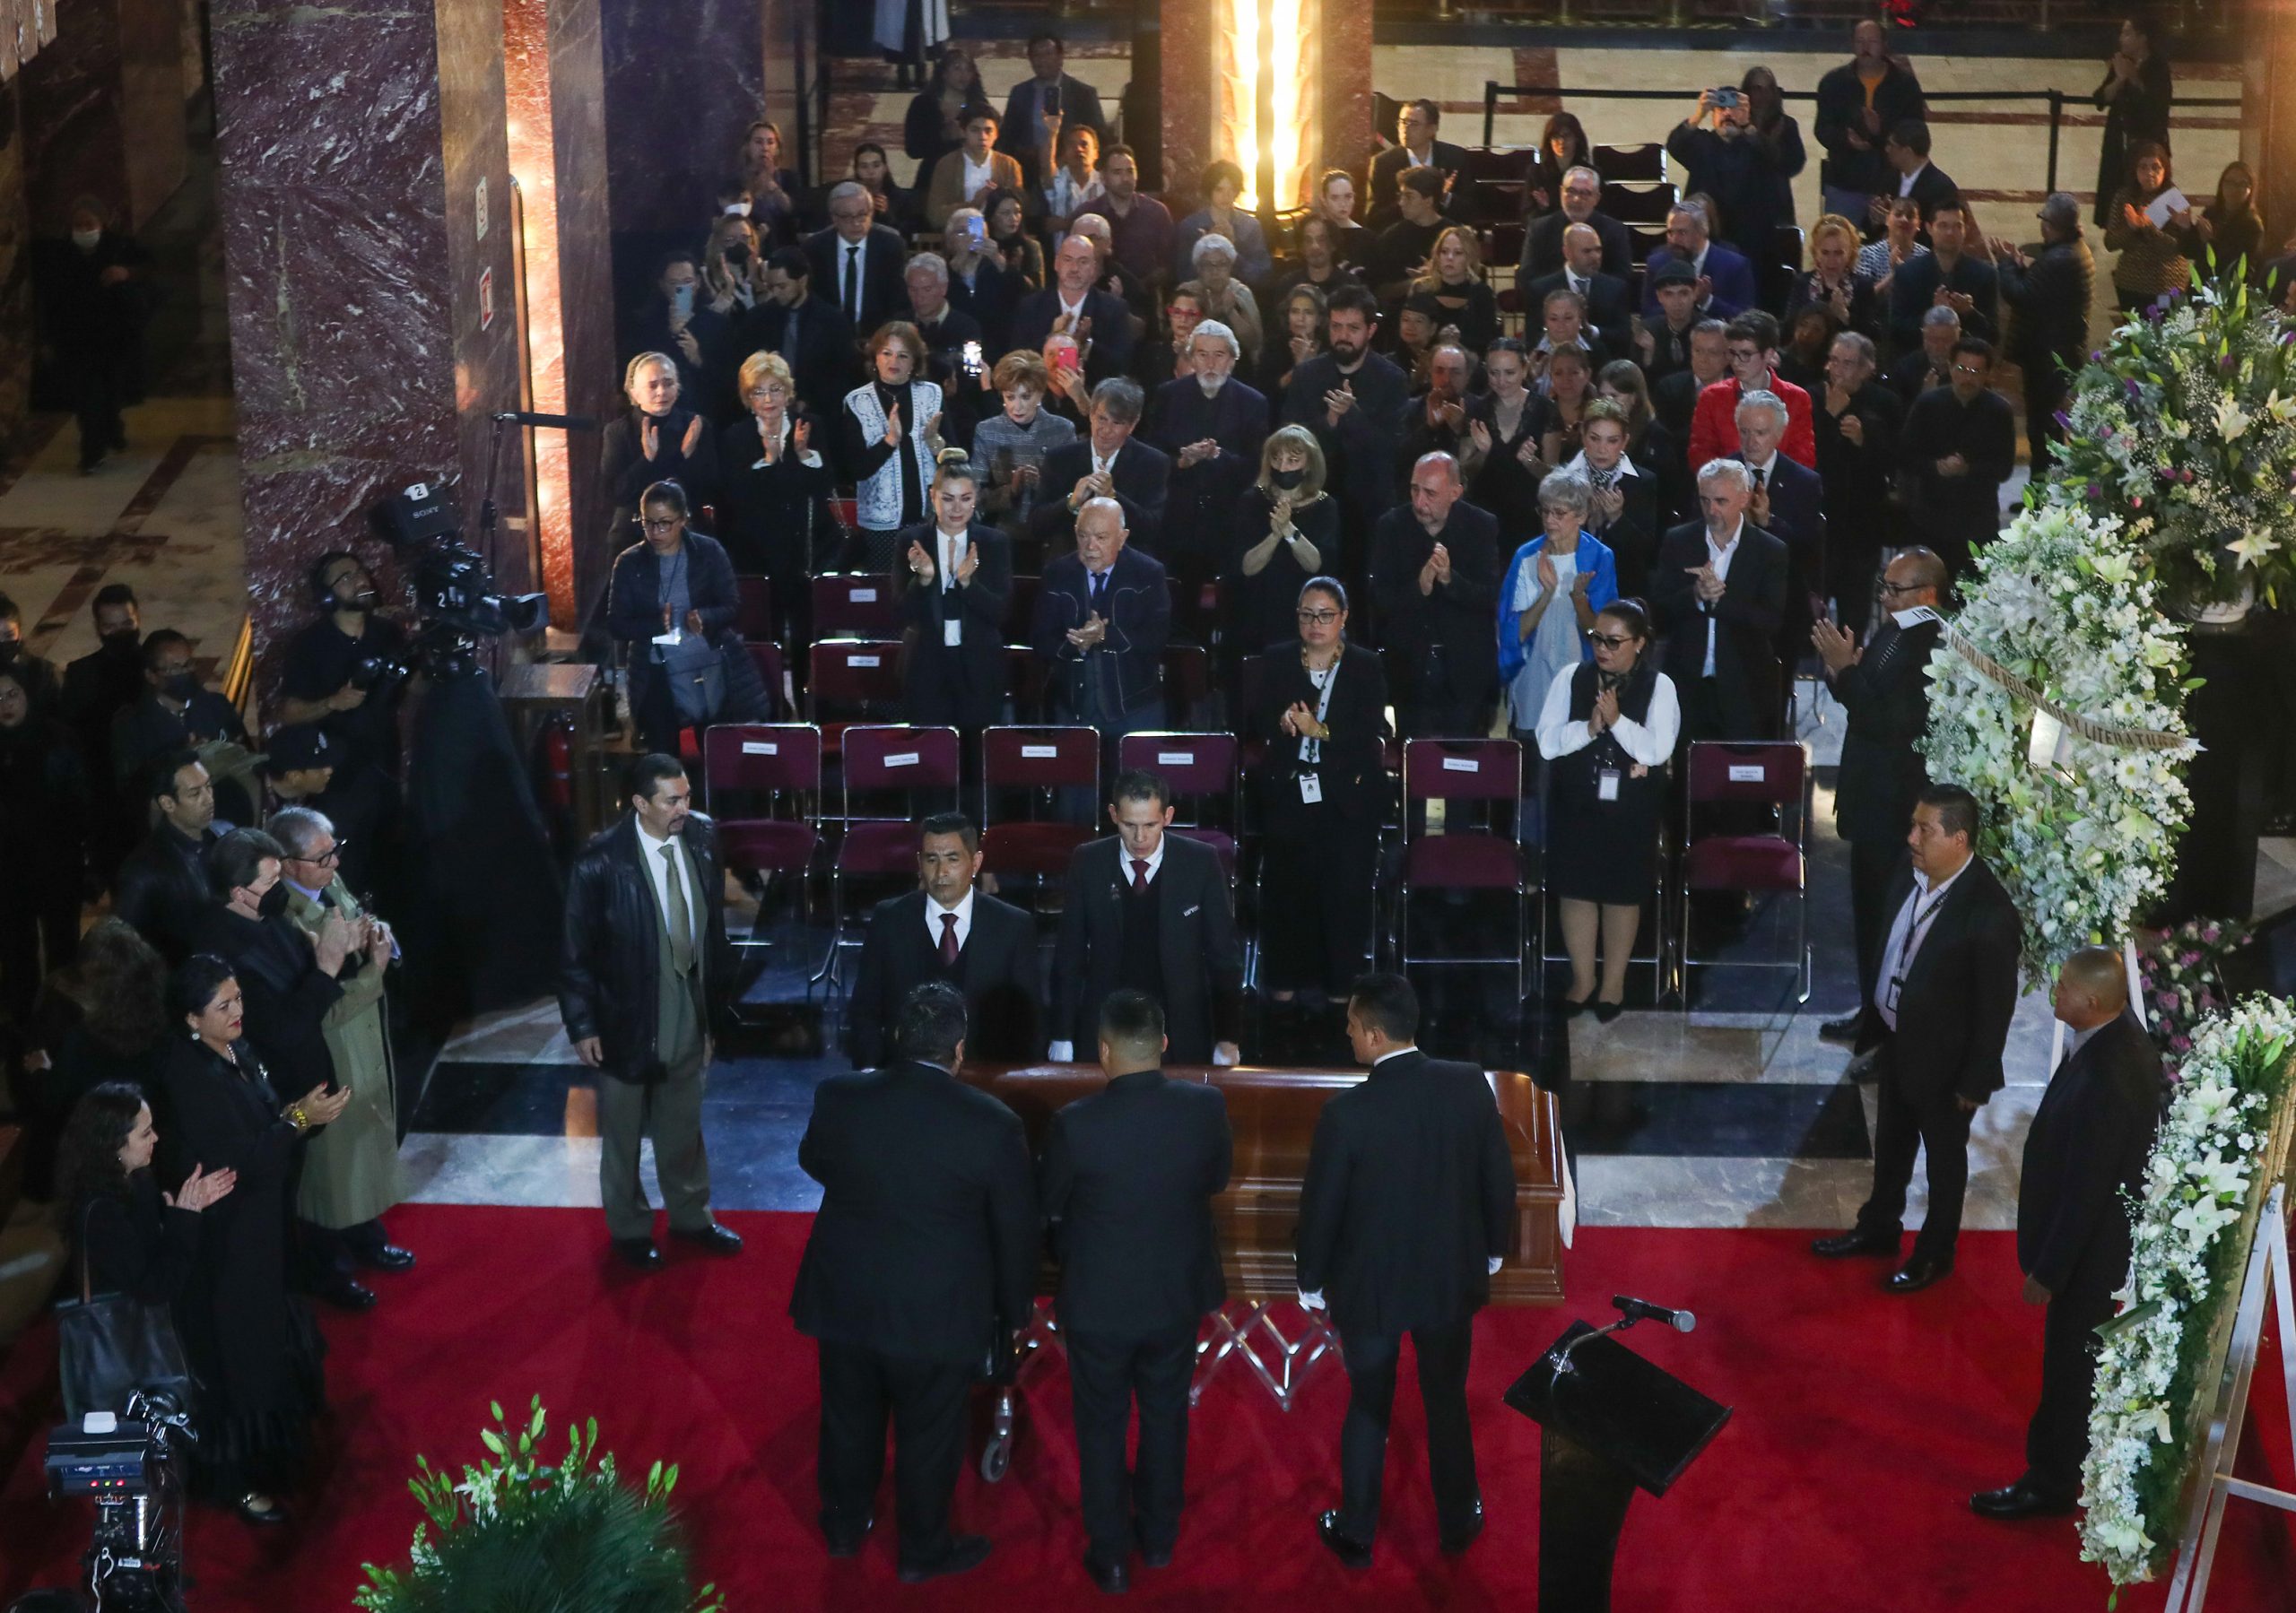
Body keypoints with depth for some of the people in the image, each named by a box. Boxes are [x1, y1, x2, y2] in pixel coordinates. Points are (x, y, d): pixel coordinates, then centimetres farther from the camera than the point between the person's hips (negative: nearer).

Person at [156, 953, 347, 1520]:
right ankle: (232, 1478, 21)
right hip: (221, 1243, -9)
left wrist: (299, 1113, -9)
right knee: (234, 1357, 6)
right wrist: (298, 1120, -25)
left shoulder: (237, 1053, -1)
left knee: (266, 1339, 25)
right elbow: (238, 1164, -27)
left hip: (259, 1226, 9)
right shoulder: (189, 1078, -27)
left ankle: (269, 1447, 45)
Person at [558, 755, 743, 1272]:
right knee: (624, 1132, 17)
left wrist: (717, 993, 7)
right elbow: (576, 952, -14)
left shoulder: (702, 838, -10)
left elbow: (713, 922, 2)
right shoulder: (601, 864, -23)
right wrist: (582, 1026, -11)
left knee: (683, 1126, 22)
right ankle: (629, 1227, 37)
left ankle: (690, 1215, 43)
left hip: (689, 1012, 4)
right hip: (628, 1019, -4)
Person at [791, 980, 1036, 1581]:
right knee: (928, 1435, 17)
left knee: (848, 1419, 23)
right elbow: (1016, 1231, -9)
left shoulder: (839, 1098, -14)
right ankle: (924, 1551, 34)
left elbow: (813, 1163, 9)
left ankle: (845, 1527, 43)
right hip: (937, 1314, -3)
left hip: (844, 1300, 3)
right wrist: (1014, 1311, 7)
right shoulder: (993, 1124, -20)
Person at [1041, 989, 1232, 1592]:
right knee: (1166, 1418, 23)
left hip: (1098, 1301, -3)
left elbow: (1050, 1204, -8)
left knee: (1102, 1428, 17)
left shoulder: (1075, 1123, -26)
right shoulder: (1206, 1107, -18)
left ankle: (1110, 1556, 28)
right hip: (1178, 1294, 3)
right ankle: (1158, 1537, 39)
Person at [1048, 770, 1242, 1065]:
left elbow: (1224, 955, -2)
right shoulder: (1088, 863, -2)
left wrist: (1227, 1039, -4)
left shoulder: (1200, 862, -6)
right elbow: (1070, 955, 2)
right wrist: (1062, 1037, -1)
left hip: (1182, 1036, -1)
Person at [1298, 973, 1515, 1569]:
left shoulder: (1346, 1113, -26)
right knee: (1448, 1401, 22)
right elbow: (1499, 1179, -5)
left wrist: (1311, 1282, 3)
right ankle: (1458, 1522, 38)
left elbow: (1320, 1208, -15)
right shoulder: (1470, 1086, -16)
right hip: (1451, 1277, 2)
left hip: (1370, 1285, -2)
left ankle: (1356, 1533, 32)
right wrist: (1493, 1250, 13)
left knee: (1368, 1406, 18)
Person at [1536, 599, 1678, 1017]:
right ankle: (1582, 979, 22)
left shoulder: (1658, 686, -4)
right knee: (1576, 889, 7)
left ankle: (1613, 982, 23)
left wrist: (1616, 720, -26)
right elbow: (1547, 742, -5)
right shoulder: (1570, 677, 1)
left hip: (1631, 810, -2)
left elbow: (1659, 750, -14)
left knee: (1622, 892, 8)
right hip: (1575, 804, 2)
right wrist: (1589, 727, -21)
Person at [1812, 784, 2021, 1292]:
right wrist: (1873, 1025, 13)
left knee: (1943, 1156, 17)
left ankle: (1935, 1251, 37)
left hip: (1943, 1058, -6)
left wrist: (1976, 1080, -14)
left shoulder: (1989, 912, -30)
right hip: (1896, 1041, 7)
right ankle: (1877, 1228, 47)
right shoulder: (1910, 878, -10)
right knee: (1890, 1142, 26)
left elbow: (1996, 1005, -20)